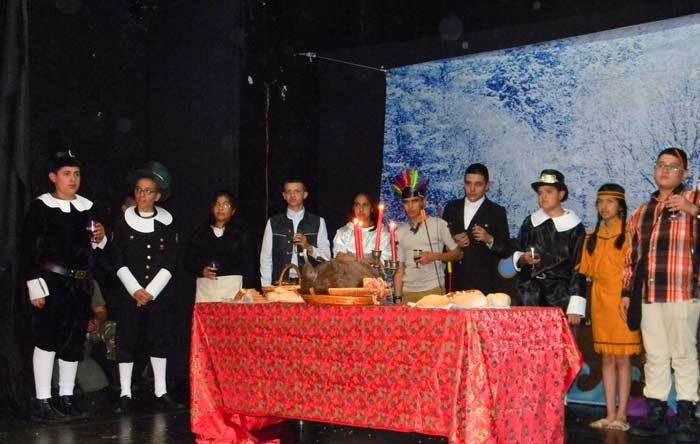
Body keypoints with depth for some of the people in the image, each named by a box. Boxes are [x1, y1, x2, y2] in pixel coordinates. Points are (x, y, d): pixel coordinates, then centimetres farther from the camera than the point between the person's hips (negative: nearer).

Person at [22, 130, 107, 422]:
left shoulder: (86, 208, 12)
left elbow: (94, 250, 21)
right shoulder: (41, 207, -5)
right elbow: (29, 250, -11)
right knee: (47, 339, -6)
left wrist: (99, 240, -2)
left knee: (74, 341, 10)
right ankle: (42, 404, 1)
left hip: (80, 285, 6)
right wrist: (35, 288, -15)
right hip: (52, 283, -6)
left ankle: (66, 399, 20)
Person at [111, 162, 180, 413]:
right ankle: (125, 394, 7)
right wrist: (135, 290, -11)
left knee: (159, 340, 5)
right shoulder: (124, 221, 1)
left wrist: (150, 292, -9)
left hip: (159, 294, 1)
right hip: (130, 293, -1)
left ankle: (161, 392, 14)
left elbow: (169, 264, 0)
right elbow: (119, 262, -2)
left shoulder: (166, 223, 3)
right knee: (127, 340, 0)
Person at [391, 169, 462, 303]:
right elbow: (399, 269, 11)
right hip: (408, 292, 3)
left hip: (434, 289, -3)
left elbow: (457, 254, 3)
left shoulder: (438, 224, 2)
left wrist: (435, 256, -12)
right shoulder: (400, 232, 11)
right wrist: (397, 297, 3)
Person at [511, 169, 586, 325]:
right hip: (530, 297, 3)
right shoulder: (530, 222, 11)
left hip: (560, 297, -3)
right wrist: (523, 258, -3)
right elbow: (516, 254, 22)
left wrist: (575, 308, -8)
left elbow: (578, 269, -2)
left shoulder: (574, 227, 0)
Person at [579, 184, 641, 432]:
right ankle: (610, 414, 11)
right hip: (600, 299, 6)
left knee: (622, 357, -3)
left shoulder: (629, 234, -4)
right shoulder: (592, 238, 14)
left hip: (622, 299, -6)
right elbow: (588, 269, 20)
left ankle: (622, 415, 1)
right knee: (607, 358, 7)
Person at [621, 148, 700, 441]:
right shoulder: (641, 213, 21)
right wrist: (627, 292, 17)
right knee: (654, 356, 8)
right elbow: (632, 257, 21)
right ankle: (655, 415, 12)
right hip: (647, 295, 5)